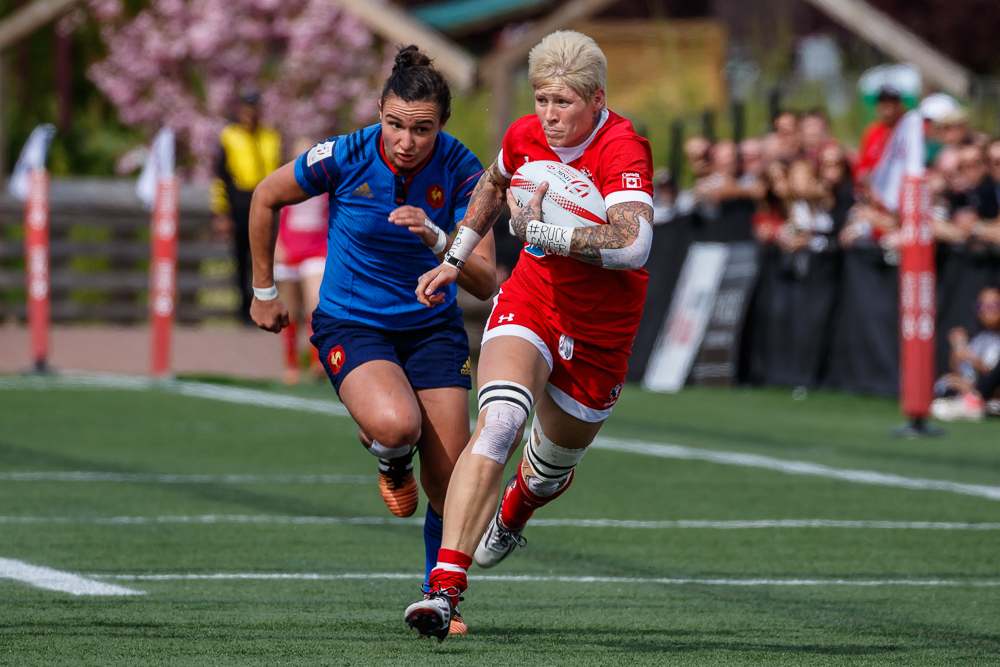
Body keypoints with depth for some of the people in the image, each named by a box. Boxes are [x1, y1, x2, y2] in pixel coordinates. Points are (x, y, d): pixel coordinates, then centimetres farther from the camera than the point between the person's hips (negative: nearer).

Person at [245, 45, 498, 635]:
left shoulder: (461, 170, -15)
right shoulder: (343, 158, -18)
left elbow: (485, 283, -17)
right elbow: (266, 198, 1)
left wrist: (435, 238, -35)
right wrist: (264, 290, 10)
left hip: (433, 327, 2)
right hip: (351, 326, -2)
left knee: (449, 485, -5)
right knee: (397, 424, -33)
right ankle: (391, 463, 5)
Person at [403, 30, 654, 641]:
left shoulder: (623, 150, -26)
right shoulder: (526, 137, -8)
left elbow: (633, 246, -43)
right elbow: (494, 186, 19)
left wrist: (540, 230, -37)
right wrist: (455, 259, 19)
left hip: (600, 333, -2)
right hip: (530, 304, 2)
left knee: (552, 467, 18)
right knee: (499, 420, -27)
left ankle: (511, 517, 58)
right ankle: (445, 587, -32)